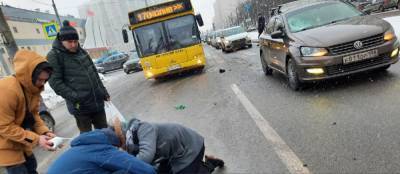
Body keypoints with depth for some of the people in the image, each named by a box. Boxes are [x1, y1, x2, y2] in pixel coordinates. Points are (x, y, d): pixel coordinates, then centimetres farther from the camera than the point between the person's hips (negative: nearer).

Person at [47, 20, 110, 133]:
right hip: (80, 106, -6)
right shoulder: (54, 56, -6)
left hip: (98, 101, 6)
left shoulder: (82, 52, 13)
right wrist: (74, 97, -20)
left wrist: (103, 91, 16)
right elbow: (55, 82, -13)